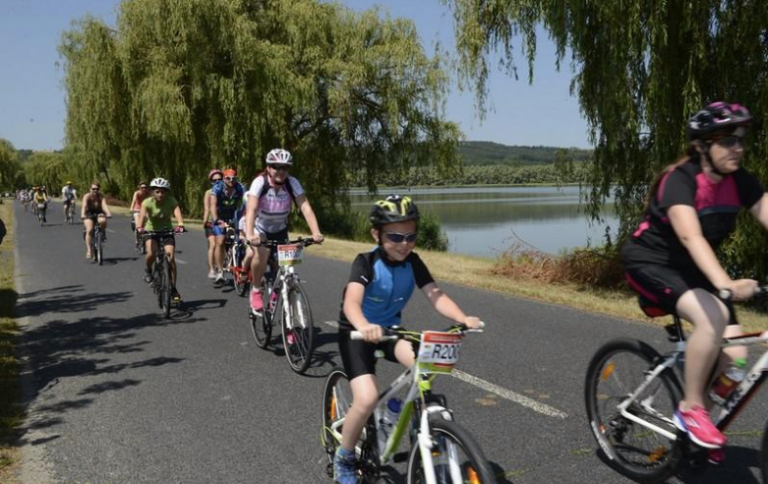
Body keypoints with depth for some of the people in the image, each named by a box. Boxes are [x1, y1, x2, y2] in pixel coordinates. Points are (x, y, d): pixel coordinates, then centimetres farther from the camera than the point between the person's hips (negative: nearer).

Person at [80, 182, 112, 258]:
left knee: (103, 221, -35)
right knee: (89, 230, -23)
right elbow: (84, 206, -29)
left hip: (99, 213, 1)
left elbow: (104, 205, -28)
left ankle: (103, 234, -5)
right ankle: (88, 250, -20)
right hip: (89, 214, -1)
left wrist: (109, 214, -48)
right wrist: (82, 215, -47)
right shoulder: (87, 196, -14)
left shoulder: (102, 197, -11)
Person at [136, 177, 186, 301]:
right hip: (151, 231, -1)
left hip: (167, 231, 1)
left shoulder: (171, 201, -17)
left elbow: (177, 213, -33)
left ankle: (173, 288, -5)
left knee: (171, 257, -16)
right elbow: (142, 215, -35)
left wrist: (180, 225, -54)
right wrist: (139, 227, -55)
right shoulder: (148, 202, -18)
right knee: (151, 253, -29)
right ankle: (148, 269, 5)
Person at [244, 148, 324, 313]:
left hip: (279, 229, 3)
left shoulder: (292, 183, -22)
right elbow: (251, 209, -39)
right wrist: (250, 235, -55)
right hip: (259, 227, -3)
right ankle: (255, 290, -8)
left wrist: (316, 233, -45)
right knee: (262, 253, -31)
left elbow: (306, 207, -31)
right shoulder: (260, 182, -28)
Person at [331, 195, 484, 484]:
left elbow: (436, 296, -19)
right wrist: (365, 327, -60)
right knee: (367, 398, -23)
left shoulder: (412, 262, -10)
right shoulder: (366, 262, -23)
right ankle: (344, 458, 4)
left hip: (390, 329, 4)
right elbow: (351, 302, -39)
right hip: (356, 334, -4)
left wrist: (463, 318, -38)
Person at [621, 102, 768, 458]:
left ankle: (696, 415, 18)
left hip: (691, 269, 7)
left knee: (735, 356, -8)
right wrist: (726, 284, -55)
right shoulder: (680, 179, -25)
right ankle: (690, 409, -14)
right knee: (713, 317, -33)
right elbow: (692, 237, -40)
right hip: (651, 263, -6)